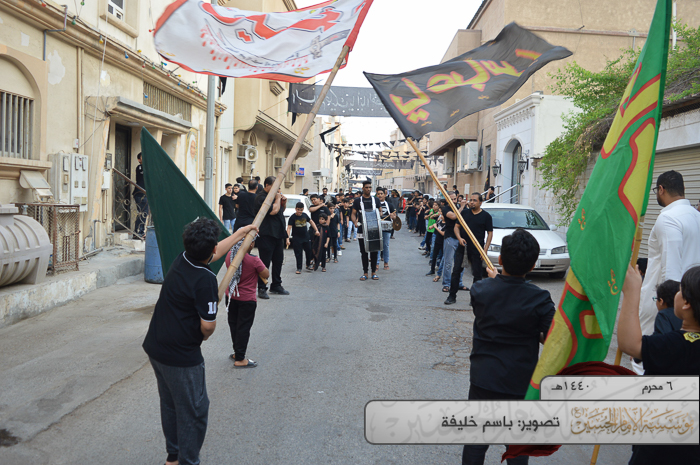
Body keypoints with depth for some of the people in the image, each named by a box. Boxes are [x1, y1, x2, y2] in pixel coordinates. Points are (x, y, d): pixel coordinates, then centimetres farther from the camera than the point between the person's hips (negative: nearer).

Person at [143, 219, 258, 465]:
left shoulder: (181, 260, -2)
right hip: (181, 356, -9)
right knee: (193, 410, 5)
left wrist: (239, 234, 30)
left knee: (170, 404, 23)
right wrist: (203, 336, 2)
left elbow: (213, 253, 18)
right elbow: (208, 326, -22)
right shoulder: (205, 279, -25)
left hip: (155, 346, 9)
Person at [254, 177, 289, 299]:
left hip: (278, 233, 9)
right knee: (265, 262, -5)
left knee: (278, 260, 13)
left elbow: (282, 210, 28)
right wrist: (278, 199, -10)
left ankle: (276, 286, 23)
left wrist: (283, 202, 8)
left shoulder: (274, 195, 18)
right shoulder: (261, 197, -12)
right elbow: (273, 211, -24)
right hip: (266, 235, -9)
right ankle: (261, 288, 1)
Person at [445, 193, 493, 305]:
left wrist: (485, 249, -9)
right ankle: (452, 296, 9)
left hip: (476, 249, -2)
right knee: (456, 271, 2)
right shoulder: (465, 213, 8)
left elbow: (490, 233, 0)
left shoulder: (486, 216, 0)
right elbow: (457, 226, 11)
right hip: (462, 246, 3)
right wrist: (459, 238, -8)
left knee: (477, 274, 4)